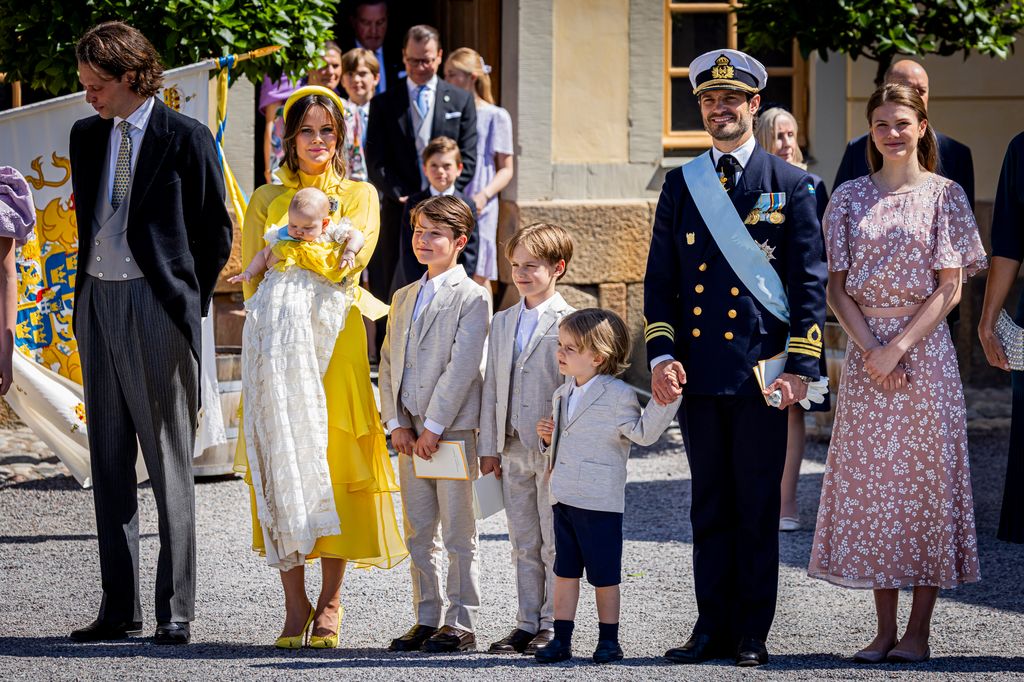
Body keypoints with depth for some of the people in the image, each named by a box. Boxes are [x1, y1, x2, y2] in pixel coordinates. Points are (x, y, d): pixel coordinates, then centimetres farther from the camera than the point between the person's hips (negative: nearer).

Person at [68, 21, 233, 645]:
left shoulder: (187, 138, -5)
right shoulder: (87, 136, 13)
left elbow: (216, 230, 0)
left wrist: (189, 303, 0)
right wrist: (89, 293, 14)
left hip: (155, 306, -6)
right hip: (97, 302, 6)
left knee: (169, 464, -3)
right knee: (108, 460, 7)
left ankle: (176, 610, -1)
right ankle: (120, 607, 11)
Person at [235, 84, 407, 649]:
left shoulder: (359, 195, 11)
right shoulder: (267, 199, 16)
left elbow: (354, 254, -7)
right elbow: (253, 279, 8)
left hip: (337, 341, -1)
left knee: (335, 461, -5)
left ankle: (330, 603, 2)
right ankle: (295, 604, 0)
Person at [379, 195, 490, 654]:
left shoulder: (471, 298, -6)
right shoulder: (403, 298, 16)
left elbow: (461, 368, -13)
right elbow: (389, 363, 13)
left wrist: (433, 427, -16)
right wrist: (397, 423, 1)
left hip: (453, 429, -6)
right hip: (410, 433, 7)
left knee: (458, 534, -2)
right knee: (419, 534, 10)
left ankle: (461, 624, 3)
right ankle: (426, 620, 17)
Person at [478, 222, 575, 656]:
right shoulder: (503, 323, 13)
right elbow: (492, 387, 14)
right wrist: (489, 447, 9)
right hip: (512, 448, 6)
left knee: (554, 543, -1)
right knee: (523, 544, 10)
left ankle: (553, 625, 4)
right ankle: (527, 624, 15)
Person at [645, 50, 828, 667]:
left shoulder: (791, 185, 2)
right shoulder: (682, 185, 11)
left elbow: (810, 283, 0)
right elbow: (660, 280, 12)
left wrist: (801, 368, -8)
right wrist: (662, 355, 0)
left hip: (761, 372, -3)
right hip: (698, 372, 3)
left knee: (758, 506, 1)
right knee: (710, 506, 7)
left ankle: (752, 634, 8)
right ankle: (713, 627, 13)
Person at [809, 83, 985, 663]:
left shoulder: (944, 195, 0)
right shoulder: (850, 198, 7)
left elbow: (949, 290, -4)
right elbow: (838, 287, 6)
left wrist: (899, 347, -13)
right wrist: (870, 348, -9)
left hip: (925, 349, -3)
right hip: (865, 349, 3)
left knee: (927, 478, -2)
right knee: (871, 479, 3)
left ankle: (918, 631, 3)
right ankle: (885, 627, 10)